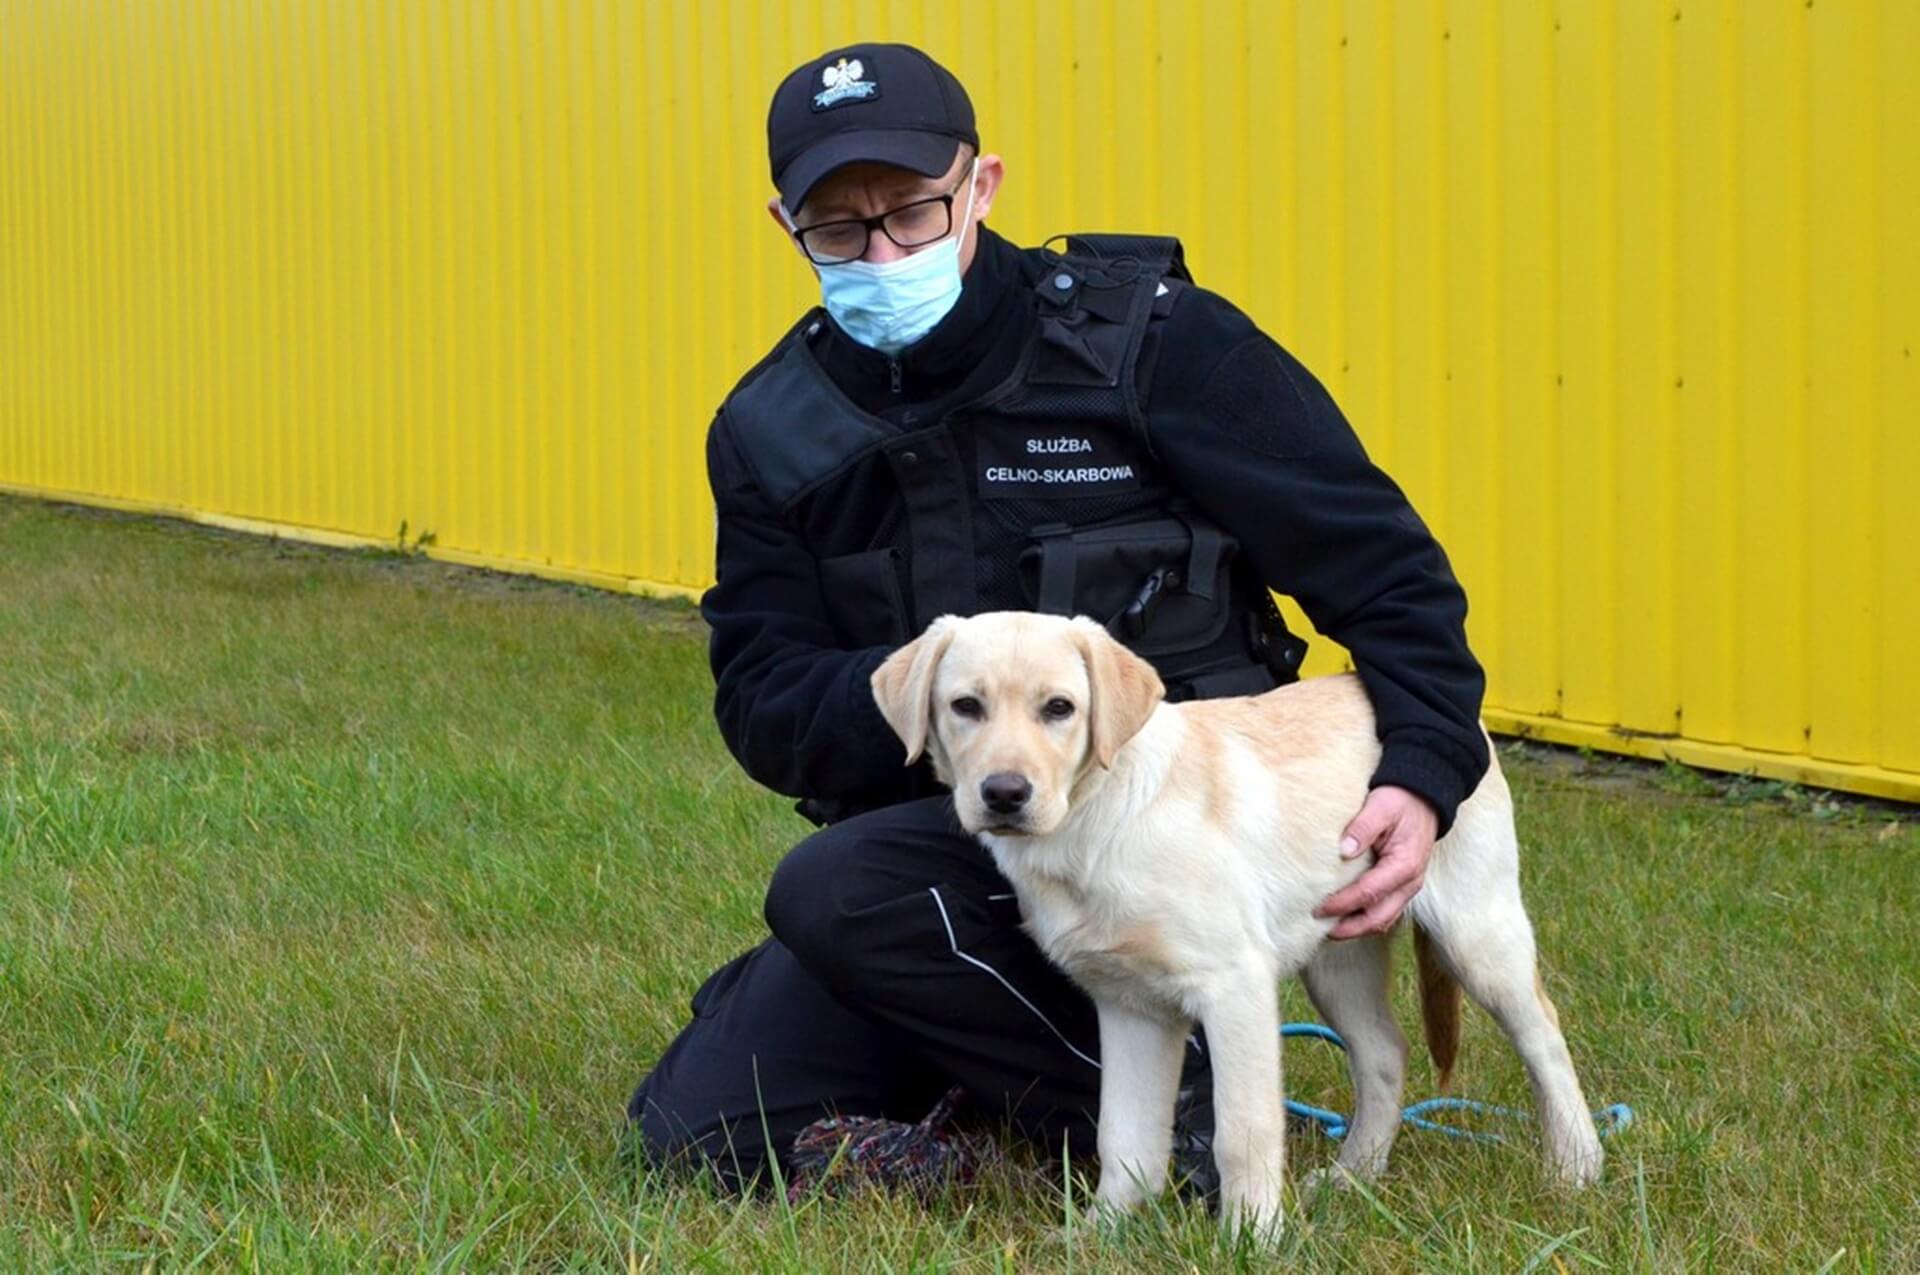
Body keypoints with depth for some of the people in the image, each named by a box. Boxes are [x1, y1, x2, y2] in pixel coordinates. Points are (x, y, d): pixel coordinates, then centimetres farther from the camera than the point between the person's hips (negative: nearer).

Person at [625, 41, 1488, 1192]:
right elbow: (765, 709, -2)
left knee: (837, 890, -30)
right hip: (935, 829, 5)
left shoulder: (1153, 342, -9)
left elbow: (1384, 566, -9)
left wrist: (1427, 774, -26)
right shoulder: (773, 431, 3)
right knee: (700, 1133, -6)